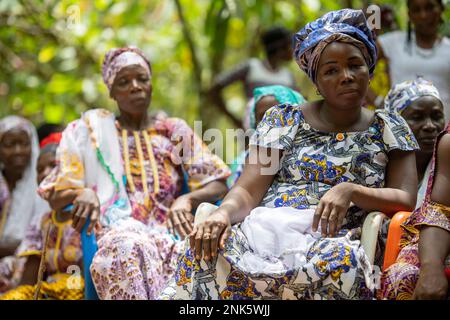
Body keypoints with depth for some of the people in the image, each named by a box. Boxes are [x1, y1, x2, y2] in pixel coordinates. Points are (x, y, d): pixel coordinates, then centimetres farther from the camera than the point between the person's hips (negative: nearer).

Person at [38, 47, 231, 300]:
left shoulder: (175, 130, 19)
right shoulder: (90, 130, 17)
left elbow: (219, 184, 11)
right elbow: (55, 197, 13)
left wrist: (187, 200, -12)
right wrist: (83, 193, -12)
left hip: (168, 233, 1)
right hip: (117, 234, 0)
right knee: (132, 248, -39)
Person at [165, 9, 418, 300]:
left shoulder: (389, 129, 17)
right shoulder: (283, 121, 15)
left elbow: (405, 199, 7)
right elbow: (248, 192, 6)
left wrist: (351, 191, -14)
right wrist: (222, 214, -19)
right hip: (268, 229, 1)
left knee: (339, 263, -41)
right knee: (209, 249, -33)